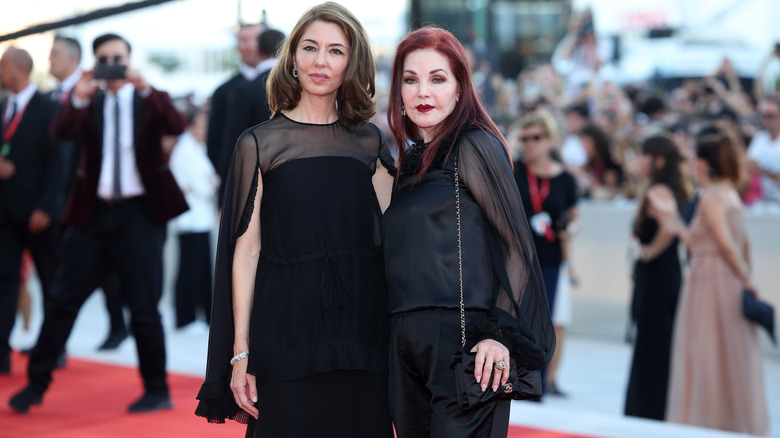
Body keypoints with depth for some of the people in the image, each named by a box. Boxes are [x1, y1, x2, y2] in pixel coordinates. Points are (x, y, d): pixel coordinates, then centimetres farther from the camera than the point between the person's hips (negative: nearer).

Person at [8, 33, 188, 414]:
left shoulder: (149, 100, 3)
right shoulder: (88, 103, 7)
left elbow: (177, 126, -16)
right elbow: (60, 133, -12)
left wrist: (147, 90, -29)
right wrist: (78, 97, -29)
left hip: (140, 214, -2)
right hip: (94, 212, 3)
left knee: (143, 307, 0)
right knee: (62, 300, 6)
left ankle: (157, 391, 13)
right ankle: (36, 383, 17)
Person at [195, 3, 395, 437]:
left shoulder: (368, 142, 10)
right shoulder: (260, 144, 3)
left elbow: (392, 236, 9)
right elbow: (245, 250, 0)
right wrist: (241, 351, -5)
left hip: (360, 332, 2)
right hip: (285, 332, -2)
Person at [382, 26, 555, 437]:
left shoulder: (475, 146, -6)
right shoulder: (410, 158, 17)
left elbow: (516, 245, -10)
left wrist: (502, 334, -16)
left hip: (463, 340, -7)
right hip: (407, 343, 7)